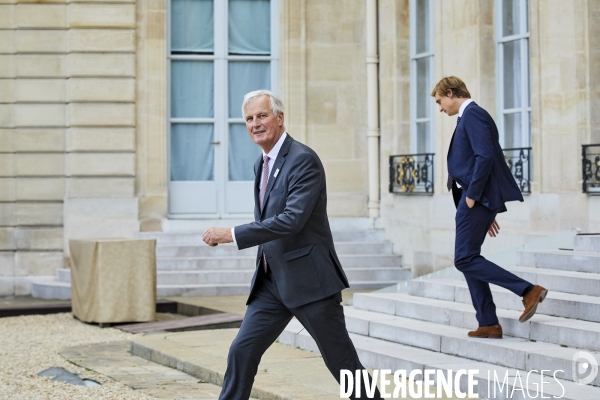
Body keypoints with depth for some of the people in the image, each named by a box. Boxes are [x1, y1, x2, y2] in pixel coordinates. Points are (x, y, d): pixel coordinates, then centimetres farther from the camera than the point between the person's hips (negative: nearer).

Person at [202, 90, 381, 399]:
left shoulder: (304, 160, -16)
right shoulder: (261, 164, 13)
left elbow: (292, 219, -26)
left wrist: (233, 234, -26)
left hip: (309, 280, -8)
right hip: (272, 281, 8)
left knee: (341, 361, 1)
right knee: (242, 351, 2)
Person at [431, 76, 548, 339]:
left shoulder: (472, 114, -10)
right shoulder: (469, 116, 20)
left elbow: (485, 156, -22)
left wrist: (472, 195, -18)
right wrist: (489, 211, 21)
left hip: (477, 198, -10)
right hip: (475, 199, 10)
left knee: (465, 260, -11)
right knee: (468, 260, 10)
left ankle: (528, 290, -11)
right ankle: (488, 324, 12)